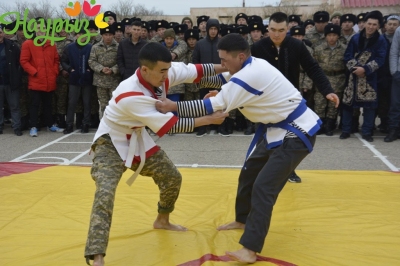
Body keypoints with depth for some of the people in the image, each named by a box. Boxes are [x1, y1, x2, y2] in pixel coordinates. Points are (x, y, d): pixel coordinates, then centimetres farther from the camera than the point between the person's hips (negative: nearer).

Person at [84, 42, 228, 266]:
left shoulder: (163, 74, -17)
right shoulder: (130, 96, -38)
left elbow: (195, 70, -1)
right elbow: (169, 125, -33)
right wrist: (209, 119, -27)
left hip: (138, 139, 8)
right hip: (112, 143, -7)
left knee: (172, 178, 13)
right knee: (105, 194, -25)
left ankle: (162, 221, 40)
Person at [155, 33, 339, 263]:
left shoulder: (251, 75, -27)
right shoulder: (251, 65, 3)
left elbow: (216, 105, -26)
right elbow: (223, 79, 20)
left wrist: (174, 106, -20)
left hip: (297, 133, -10)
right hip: (281, 128, 10)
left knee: (263, 188, -16)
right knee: (249, 173, 17)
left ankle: (250, 249, -12)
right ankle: (244, 220, 37)